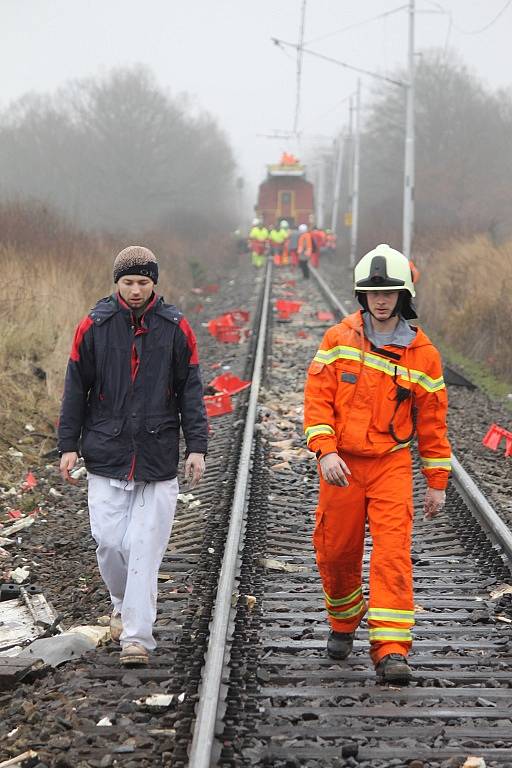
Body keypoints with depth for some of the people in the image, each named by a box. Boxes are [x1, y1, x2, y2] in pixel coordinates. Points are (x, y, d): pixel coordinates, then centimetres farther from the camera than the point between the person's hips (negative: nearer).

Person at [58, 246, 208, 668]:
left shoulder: (175, 328, 2)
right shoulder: (94, 326, 2)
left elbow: (190, 391, 5)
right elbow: (76, 388, 6)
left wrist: (197, 447, -1)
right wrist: (69, 445, 3)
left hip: (158, 456, -1)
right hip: (106, 454, 1)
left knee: (145, 546, -5)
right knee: (108, 539, -1)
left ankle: (137, 636, -2)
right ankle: (124, 603, 28)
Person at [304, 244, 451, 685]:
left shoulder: (422, 354, 1)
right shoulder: (339, 339, 1)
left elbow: (432, 421, 7)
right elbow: (317, 398, -4)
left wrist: (437, 482, 8)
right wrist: (325, 450, -18)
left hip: (392, 464, -1)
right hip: (342, 465, 1)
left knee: (393, 554, -13)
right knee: (336, 553, 9)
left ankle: (391, 650, -15)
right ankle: (343, 624, 36)